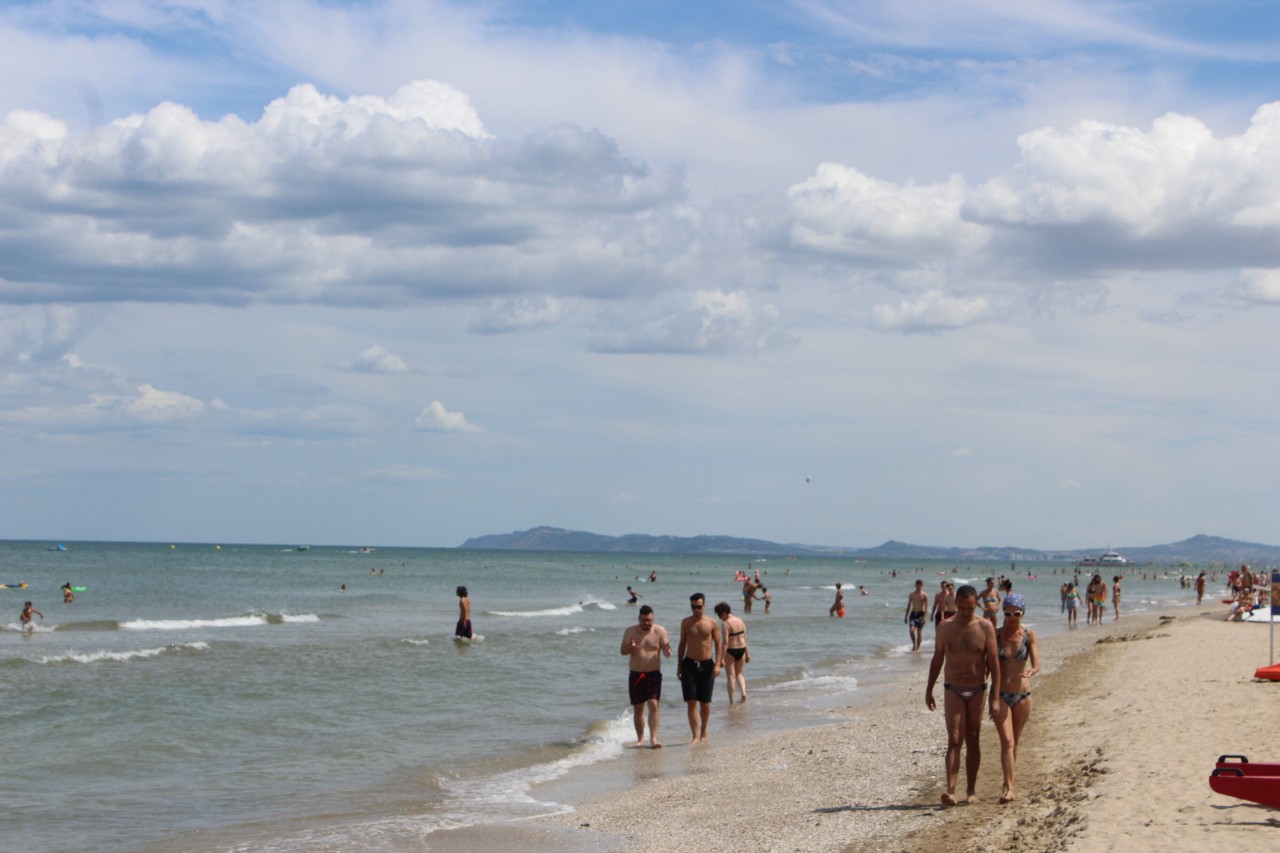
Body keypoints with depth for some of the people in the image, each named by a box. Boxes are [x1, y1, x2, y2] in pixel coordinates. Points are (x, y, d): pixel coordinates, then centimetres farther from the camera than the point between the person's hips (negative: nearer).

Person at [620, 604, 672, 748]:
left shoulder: (660, 631, -2)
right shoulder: (630, 631, 1)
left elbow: (667, 654, -5)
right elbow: (623, 651, -3)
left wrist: (667, 650, -29)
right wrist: (630, 648, -25)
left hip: (654, 674, -2)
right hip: (636, 675, 2)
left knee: (653, 705, -15)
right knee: (638, 709, 7)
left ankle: (653, 739, -18)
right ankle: (640, 739, 20)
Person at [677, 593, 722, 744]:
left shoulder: (711, 623, -1)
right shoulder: (686, 622, 4)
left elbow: (718, 644, 2)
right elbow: (682, 645, 10)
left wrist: (717, 664, -9)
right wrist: (679, 666, 8)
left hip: (707, 664, -1)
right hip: (689, 664, 1)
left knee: (705, 702, 6)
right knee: (691, 702, -9)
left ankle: (703, 731, 27)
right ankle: (696, 736, -9)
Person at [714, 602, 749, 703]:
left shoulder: (725, 624, -17)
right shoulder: (740, 621, 4)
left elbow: (725, 643, -20)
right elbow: (745, 639, 8)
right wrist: (747, 654, 16)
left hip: (730, 651, -6)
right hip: (741, 649, 6)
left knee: (731, 676, 4)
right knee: (739, 673, 22)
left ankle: (731, 701, 6)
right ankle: (743, 692, 2)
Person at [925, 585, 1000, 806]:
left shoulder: (985, 627, -6)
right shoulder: (945, 627, -1)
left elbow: (994, 662, -5)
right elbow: (937, 660, 9)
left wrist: (995, 697, -10)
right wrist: (929, 690, 12)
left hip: (977, 690, 0)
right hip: (953, 690, 0)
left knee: (972, 741, 8)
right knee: (954, 741, -10)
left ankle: (971, 790, 17)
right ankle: (950, 790, -19)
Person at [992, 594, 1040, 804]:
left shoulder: (1029, 635, -1)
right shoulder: (995, 635, -2)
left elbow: (1036, 662, -13)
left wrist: (1031, 671, -35)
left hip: (1022, 695, 1)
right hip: (1000, 694, -1)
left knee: (1014, 742, 12)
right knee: (1007, 741, -14)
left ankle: (1007, 784, 25)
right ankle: (1009, 788, -19)